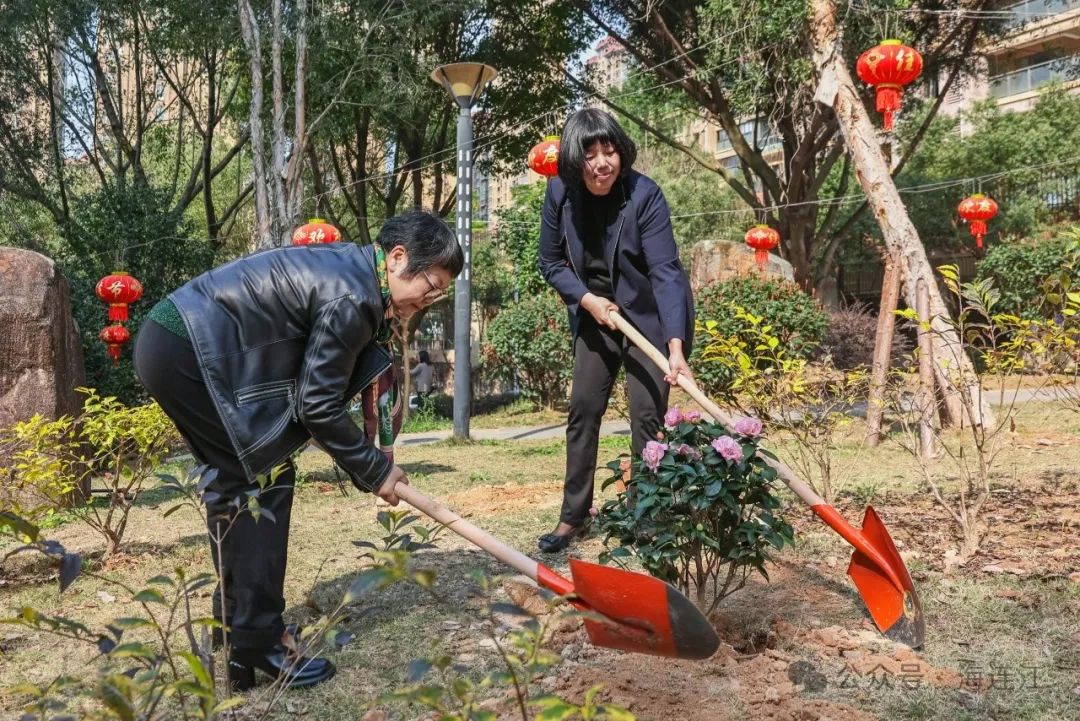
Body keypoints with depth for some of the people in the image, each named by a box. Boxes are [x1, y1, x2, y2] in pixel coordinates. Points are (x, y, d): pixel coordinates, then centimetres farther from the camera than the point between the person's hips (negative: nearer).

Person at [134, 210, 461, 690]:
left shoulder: (347, 269, 12)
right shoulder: (352, 298, -19)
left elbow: (318, 388, 17)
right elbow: (318, 406, -15)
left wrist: (363, 465, 17)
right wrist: (374, 471, -3)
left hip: (172, 343, 11)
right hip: (189, 353, -11)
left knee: (237, 476, 19)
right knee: (266, 478, -5)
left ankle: (234, 616, 34)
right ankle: (255, 645, 1)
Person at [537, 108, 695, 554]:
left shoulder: (644, 195, -24)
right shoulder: (561, 192, -12)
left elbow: (666, 271, -30)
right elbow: (551, 261, 0)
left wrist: (676, 346, -40)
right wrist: (586, 298, -16)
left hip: (650, 316, -4)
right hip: (596, 312, 4)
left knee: (646, 416, -6)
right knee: (583, 410, 4)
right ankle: (572, 516, 16)